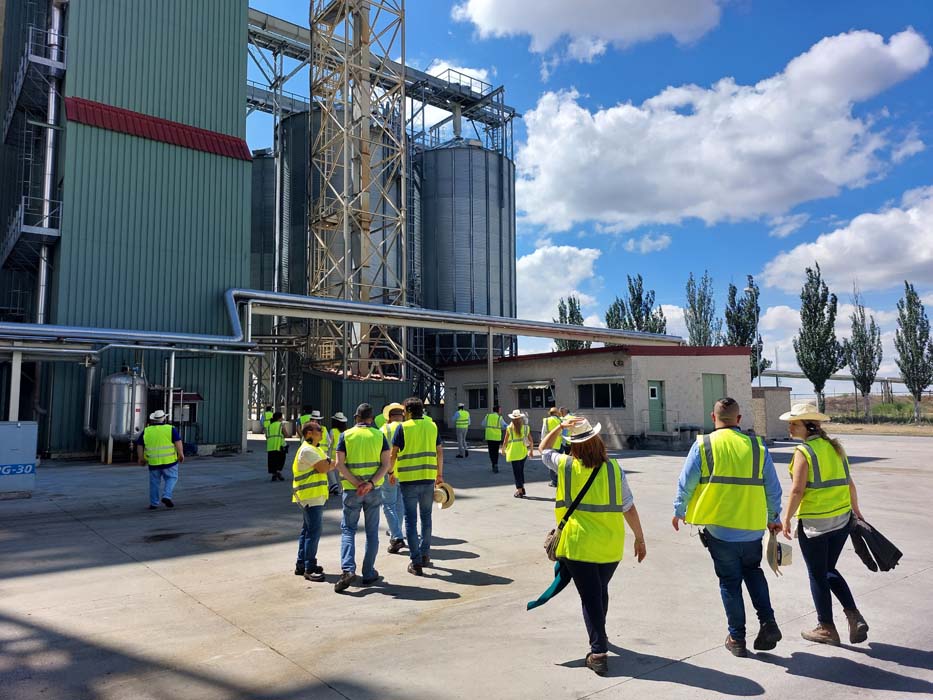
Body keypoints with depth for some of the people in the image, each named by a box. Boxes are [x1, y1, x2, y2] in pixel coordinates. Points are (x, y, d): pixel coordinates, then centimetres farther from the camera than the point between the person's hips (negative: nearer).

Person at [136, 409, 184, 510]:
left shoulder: (146, 431, 4)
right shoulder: (170, 429, -5)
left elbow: (139, 445, 8)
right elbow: (178, 442, -9)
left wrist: (141, 458, 17)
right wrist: (181, 454, -1)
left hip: (153, 462, 3)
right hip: (169, 460, -2)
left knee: (154, 482, 11)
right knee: (171, 478, 11)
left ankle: (153, 504, 14)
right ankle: (167, 496, -5)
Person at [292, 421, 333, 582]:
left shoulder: (316, 449, 18)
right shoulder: (307, 450, -15)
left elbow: (327, 467, 14)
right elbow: (323, 468, -20)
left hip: (314, 496, 11)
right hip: (310, 496, -11)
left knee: (307, 530, 15)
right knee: (313, 531, -9)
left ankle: (301, 565, 24)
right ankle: (309, 569, -4)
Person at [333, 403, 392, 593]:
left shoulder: (345, 435, -2)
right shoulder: (379, 436, 1)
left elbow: (339, 464, -10)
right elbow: (386, 464, -7)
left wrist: (357, 483, -12)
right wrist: (371, 483, -14)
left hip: (351, 490, -1)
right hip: (373, 490, 1)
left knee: (348, 529, 8)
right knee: (372, 532, 11)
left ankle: (348, 569, -9)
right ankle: (369, 574, 16)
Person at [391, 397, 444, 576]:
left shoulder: (403, 427, -6)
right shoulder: (432, 426, 6)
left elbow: (393, 453, -6)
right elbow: (439, 452, 10)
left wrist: (391, 471, 10)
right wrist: (439, 474, 19)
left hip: (408, 479, -4)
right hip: (429, 478, 4)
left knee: (411, 519, 3)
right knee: (426, 517, 18)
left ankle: (416, 562, 2)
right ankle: (425, 555, 26)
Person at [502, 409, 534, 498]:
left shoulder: (509, 428, -8)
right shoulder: (526, 427, 0)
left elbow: (505, 441, -2)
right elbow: (531, 441, 4)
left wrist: (503, 449, 16)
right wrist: (531, 450, 18)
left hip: (513, 452, -3)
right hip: (523, 452, 3)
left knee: (516, 471, 4)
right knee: (521, 470, 20)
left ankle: (519, 490, 4)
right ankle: (522, 487, 26)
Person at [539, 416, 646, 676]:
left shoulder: (565, 465, -7)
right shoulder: (613, 468, -7)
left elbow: (543, 448, 13)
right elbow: (629, 508, -4)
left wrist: (561, 426, 5)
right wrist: (640, 538, 7)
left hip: (578, 544, -2)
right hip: (611, 545, 2)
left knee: (590, 596, 5)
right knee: (601, 591, 23)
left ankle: (599, 652, 0)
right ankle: (599, 637, 43)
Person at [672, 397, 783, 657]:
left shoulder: (703, 445, -7)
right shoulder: (757, 446, 0)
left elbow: (686, 483, -6)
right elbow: (773, 488, 6)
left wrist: (679, 511, 10)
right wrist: (773, 517, 21)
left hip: (719, 528, -2)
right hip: (753, 528, 2)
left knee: (730, 581, 11)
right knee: (753, 571, 26)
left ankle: (737, 638, 19)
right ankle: (768, 623, 16)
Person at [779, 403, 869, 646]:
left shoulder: (803, 452, -15)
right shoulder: (835, 447, 5)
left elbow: (797, 490, -18)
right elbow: (850, 484, 10)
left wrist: (786, 519, -9)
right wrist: (856, 510, 22)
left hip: (814, 522, -7)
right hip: (842, 519, 7)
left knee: (817, 575, 9)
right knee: (829, 570, 23)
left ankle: (827, 629, 20)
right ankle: (854, 616, 13)